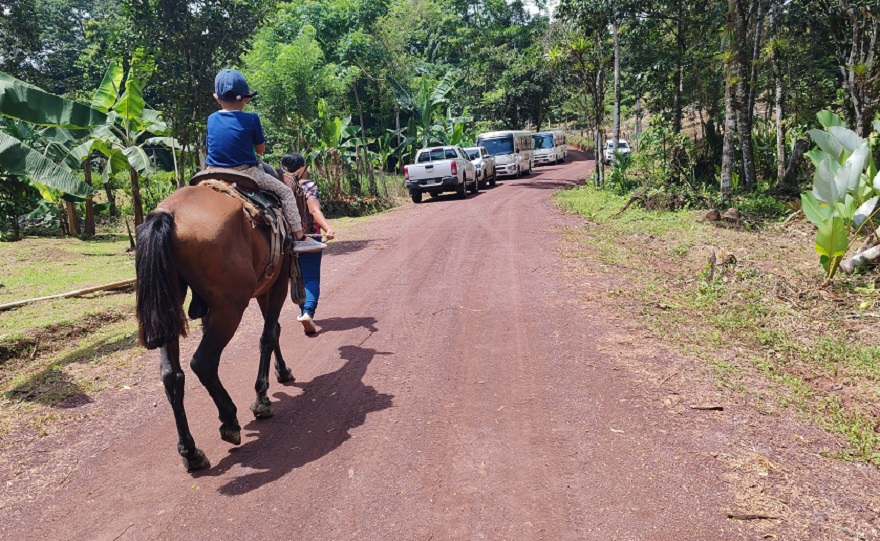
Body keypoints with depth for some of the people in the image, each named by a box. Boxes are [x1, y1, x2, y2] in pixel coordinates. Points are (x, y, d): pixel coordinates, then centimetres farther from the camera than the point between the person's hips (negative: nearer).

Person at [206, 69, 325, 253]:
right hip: (245, 173, -4)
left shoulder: (211, 119, 7)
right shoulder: (251, 119, -7)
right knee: (285, 191, 8)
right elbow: (261, 149, 2)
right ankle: (299, 238, 5)